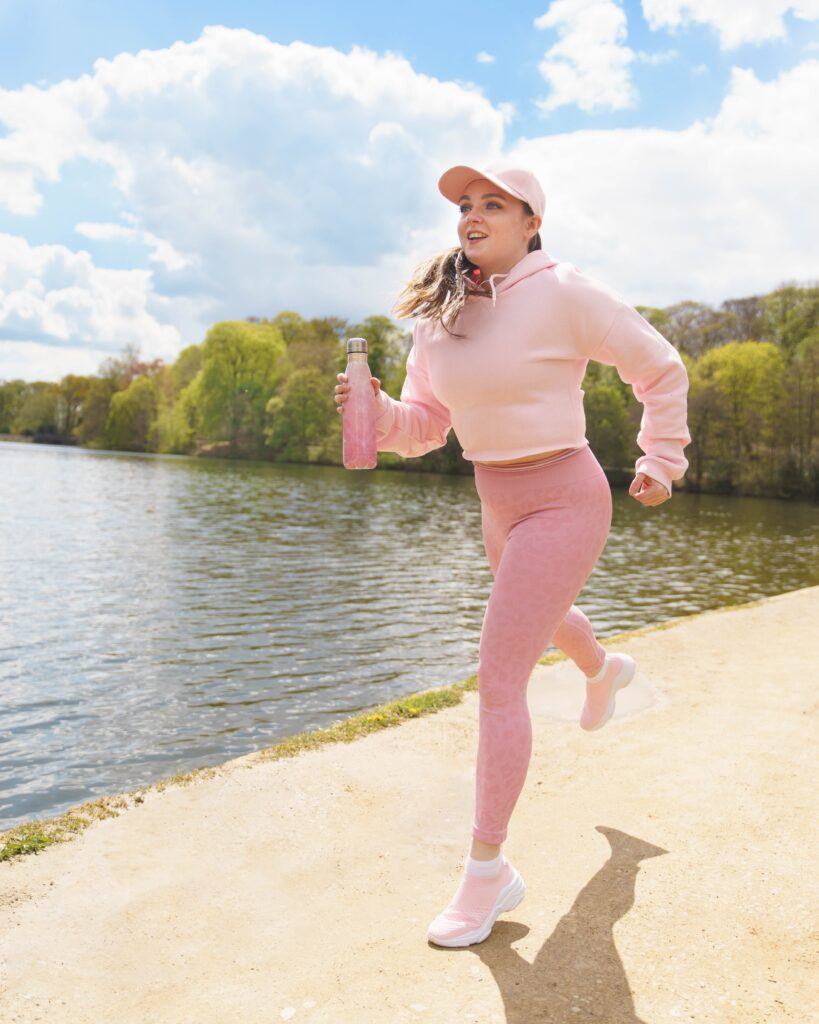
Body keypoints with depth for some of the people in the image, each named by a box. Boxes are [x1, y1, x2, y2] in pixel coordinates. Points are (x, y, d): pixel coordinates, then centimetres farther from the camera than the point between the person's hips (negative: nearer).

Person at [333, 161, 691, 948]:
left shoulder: (565, 294, -16)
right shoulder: (439, 314, 2)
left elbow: (660, 369, -4)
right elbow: (423, 425, 3)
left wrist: (662, 462, 0)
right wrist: (374, 411, -17)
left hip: (563, 502, -7)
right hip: (498, 503, 8)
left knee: (498, 679, -12)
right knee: (542, 618, 34)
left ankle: (489, 870, 4)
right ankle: (604, 669, 70)